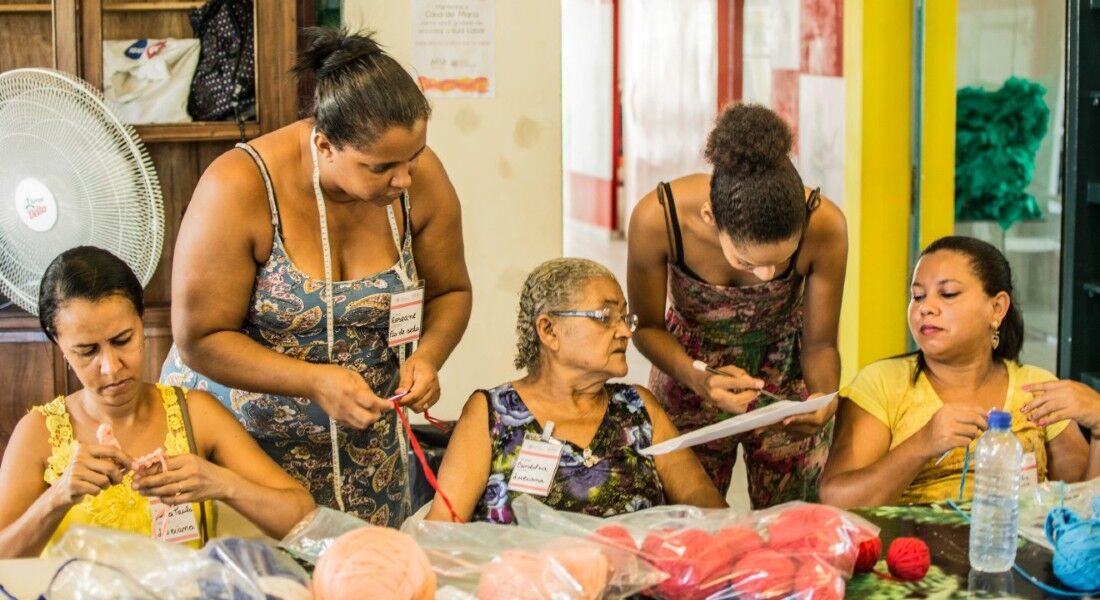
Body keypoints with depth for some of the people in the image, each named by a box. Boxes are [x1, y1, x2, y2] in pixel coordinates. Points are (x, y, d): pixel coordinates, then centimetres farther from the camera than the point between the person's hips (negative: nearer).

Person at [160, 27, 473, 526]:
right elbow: (200, 340, -18)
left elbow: (450, 292, 4)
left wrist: (427, 357, -16)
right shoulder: (240, 189, -22)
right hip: (235, 433, -3)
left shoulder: (420, 177, -12)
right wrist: (316, 382, -28)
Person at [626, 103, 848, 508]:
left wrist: (825, 398, -34)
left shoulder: (825, 226, -29)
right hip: (689, 367, 0)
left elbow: (820, 342, -13)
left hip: (787, 383, 1)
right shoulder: (658, 217, -31)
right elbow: (647, 326, -14)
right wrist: (698, 379, -32)